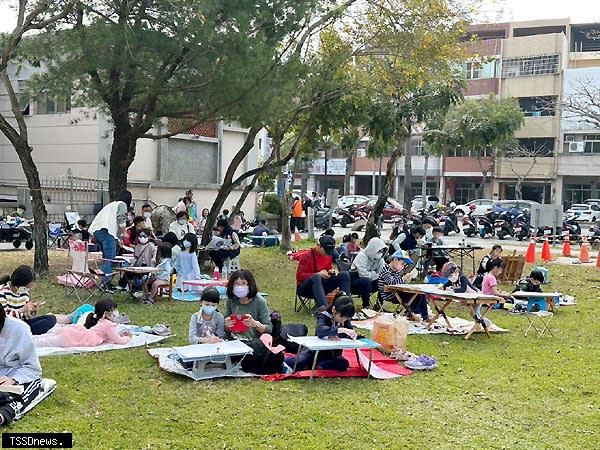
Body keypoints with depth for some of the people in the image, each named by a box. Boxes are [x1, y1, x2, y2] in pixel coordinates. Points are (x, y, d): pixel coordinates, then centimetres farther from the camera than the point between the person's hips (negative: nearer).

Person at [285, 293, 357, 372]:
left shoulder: (346, 321, -1)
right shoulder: (324, 316, -15)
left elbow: (350, 336, -14)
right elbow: (320, 331, -37)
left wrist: (334, 336, -33)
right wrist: (342, 330, -49)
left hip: (333, 354, 4)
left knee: (344, 364, -29)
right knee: (298, 362, -32)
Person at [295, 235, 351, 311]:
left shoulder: (328, 255, 4)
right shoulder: (307, 256, -15)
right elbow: (299, 276, -18)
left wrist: (331, 271, -6)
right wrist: (318, 274, -27)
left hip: (321, 286, 6)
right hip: (304, 289, -6)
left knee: (345, 275, -10)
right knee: (316, 277, -41)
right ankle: (322, 307, -58)